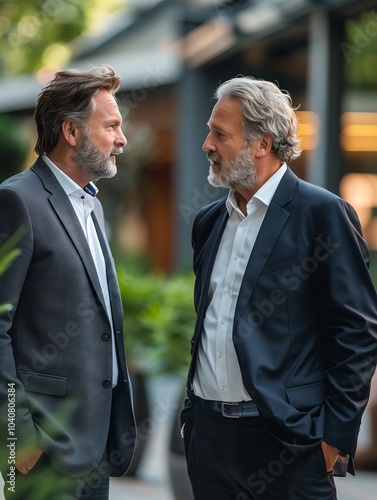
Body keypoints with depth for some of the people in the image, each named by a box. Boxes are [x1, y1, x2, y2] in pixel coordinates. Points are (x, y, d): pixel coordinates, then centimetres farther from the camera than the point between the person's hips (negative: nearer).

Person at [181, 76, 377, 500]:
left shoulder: (322, 214, -8)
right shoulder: (209, 221, 13)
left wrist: (336, 435, -12)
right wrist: (194, 409, 17)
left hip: (286, 437, -6)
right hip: (206, 433, 6)